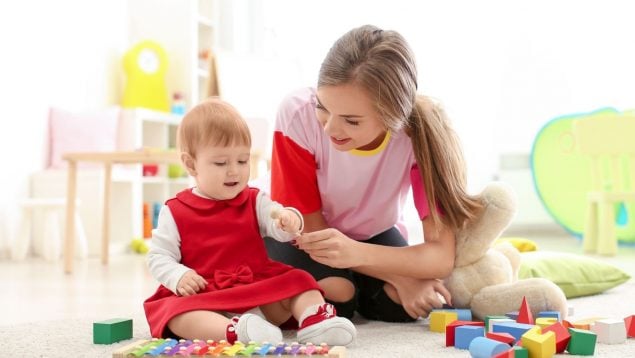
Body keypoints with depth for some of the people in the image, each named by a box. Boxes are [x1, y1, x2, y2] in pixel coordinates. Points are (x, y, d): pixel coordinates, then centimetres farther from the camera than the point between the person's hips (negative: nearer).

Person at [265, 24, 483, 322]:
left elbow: (442, 256, -32)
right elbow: (308, 228, -23)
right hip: (304, 234, -2)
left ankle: (357, 290, 9)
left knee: (399, 303, -24)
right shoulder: (298, 114, -33)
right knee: (334, 293, -30)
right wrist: (400, 277, -31)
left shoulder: (421, 130, -30)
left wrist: (356, 252, -51)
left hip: (374, 235, 2)